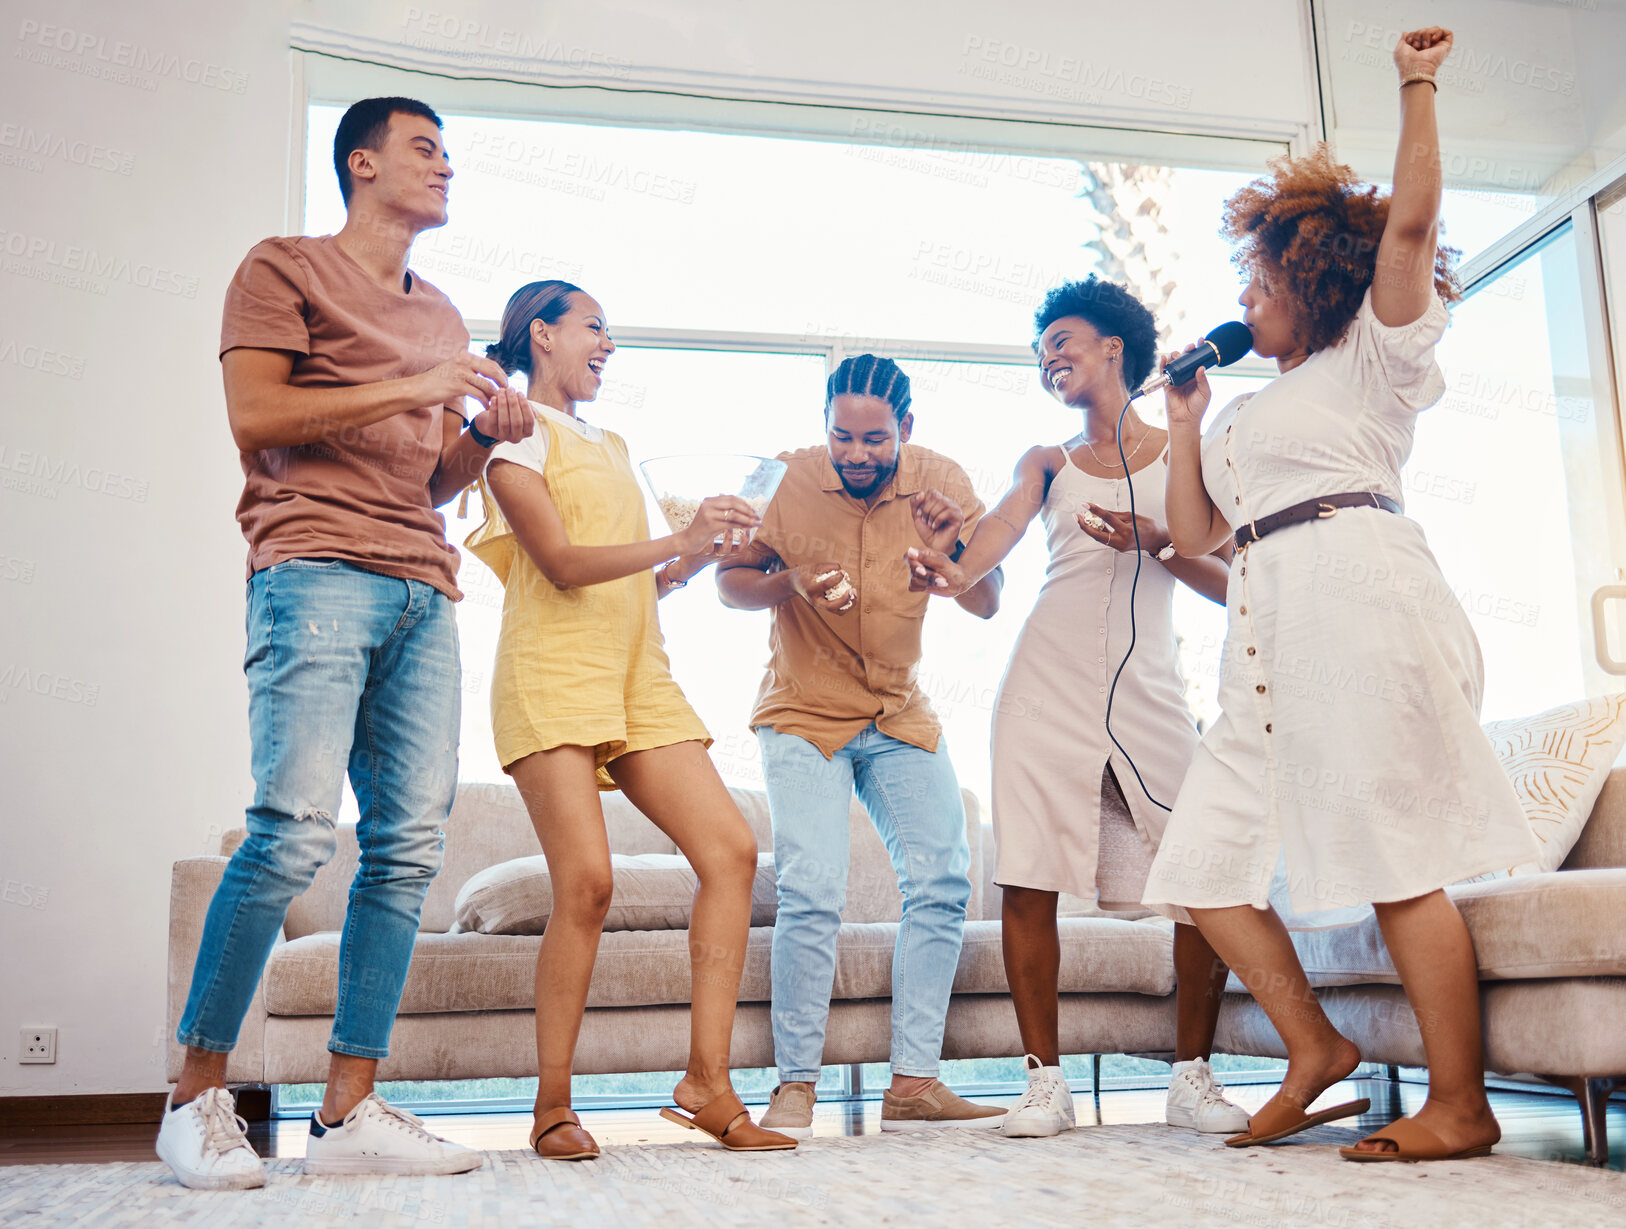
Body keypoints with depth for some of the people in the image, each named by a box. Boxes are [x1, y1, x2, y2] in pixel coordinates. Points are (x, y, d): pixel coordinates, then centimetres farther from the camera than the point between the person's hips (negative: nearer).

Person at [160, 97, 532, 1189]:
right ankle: (197, 1097, 0)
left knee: (409, 844, -3)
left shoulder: (442, 315, 28)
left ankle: (350, 1112, 1)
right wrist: (413, 389, -8)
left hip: (424, 590, 7)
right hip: (317, 569, -7)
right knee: (295, 832, -16)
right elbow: (253, 414, -6)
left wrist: (482, 438, 7)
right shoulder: (287, 269, 9)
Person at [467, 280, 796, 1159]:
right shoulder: (518, 432, 3)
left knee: (730, 848, -8)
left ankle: (706, 1082, -6)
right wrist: (680, 540, -19)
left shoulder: (610, 447, 26)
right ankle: (553, 1107, -3)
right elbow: (563, 565, -10)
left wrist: (710, 550, 9)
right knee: (586, 883, -17)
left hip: (637, 676, 7)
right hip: (553, 674, -7)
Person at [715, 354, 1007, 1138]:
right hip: (804, 713, -3)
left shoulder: (939, 482, -8)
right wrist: (790, 584, -25)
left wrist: (954, 546, -34)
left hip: (902, 716, 3)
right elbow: (729, 583, -4)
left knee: (942, 881, -7)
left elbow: (986, 605, -13)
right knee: (812, 895, -17)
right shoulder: (789, 480, -13)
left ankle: (913, 1084, 2)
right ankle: (795, 1087, -3)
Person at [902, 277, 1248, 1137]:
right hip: (1049, 681, 1)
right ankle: (1045, 1080, 3)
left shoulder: (1182, 453, 14)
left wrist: (1161, 544, -11)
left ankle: (1192, 1075, 6)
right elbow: (1005, 525, -4)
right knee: (1028, 880, -7)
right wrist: (957, 572, -25)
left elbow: (1229, 583, 8)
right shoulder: (1047, 461, 18)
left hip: (1150, 686, -1)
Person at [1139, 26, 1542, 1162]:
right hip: (1273, 632, 8)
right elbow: (1195, 531, 24)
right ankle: (1315, 1047, 13)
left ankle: (1461, 1106, -2)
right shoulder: (1247, 416, 30)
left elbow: (1409, 224, -2)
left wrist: (1419, 88, 2)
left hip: (1360, 601, -8)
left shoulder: (1371, 360, 11)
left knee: (1394, 855, -10)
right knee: (1208, 862, 2)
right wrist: (1184, 416, 27)